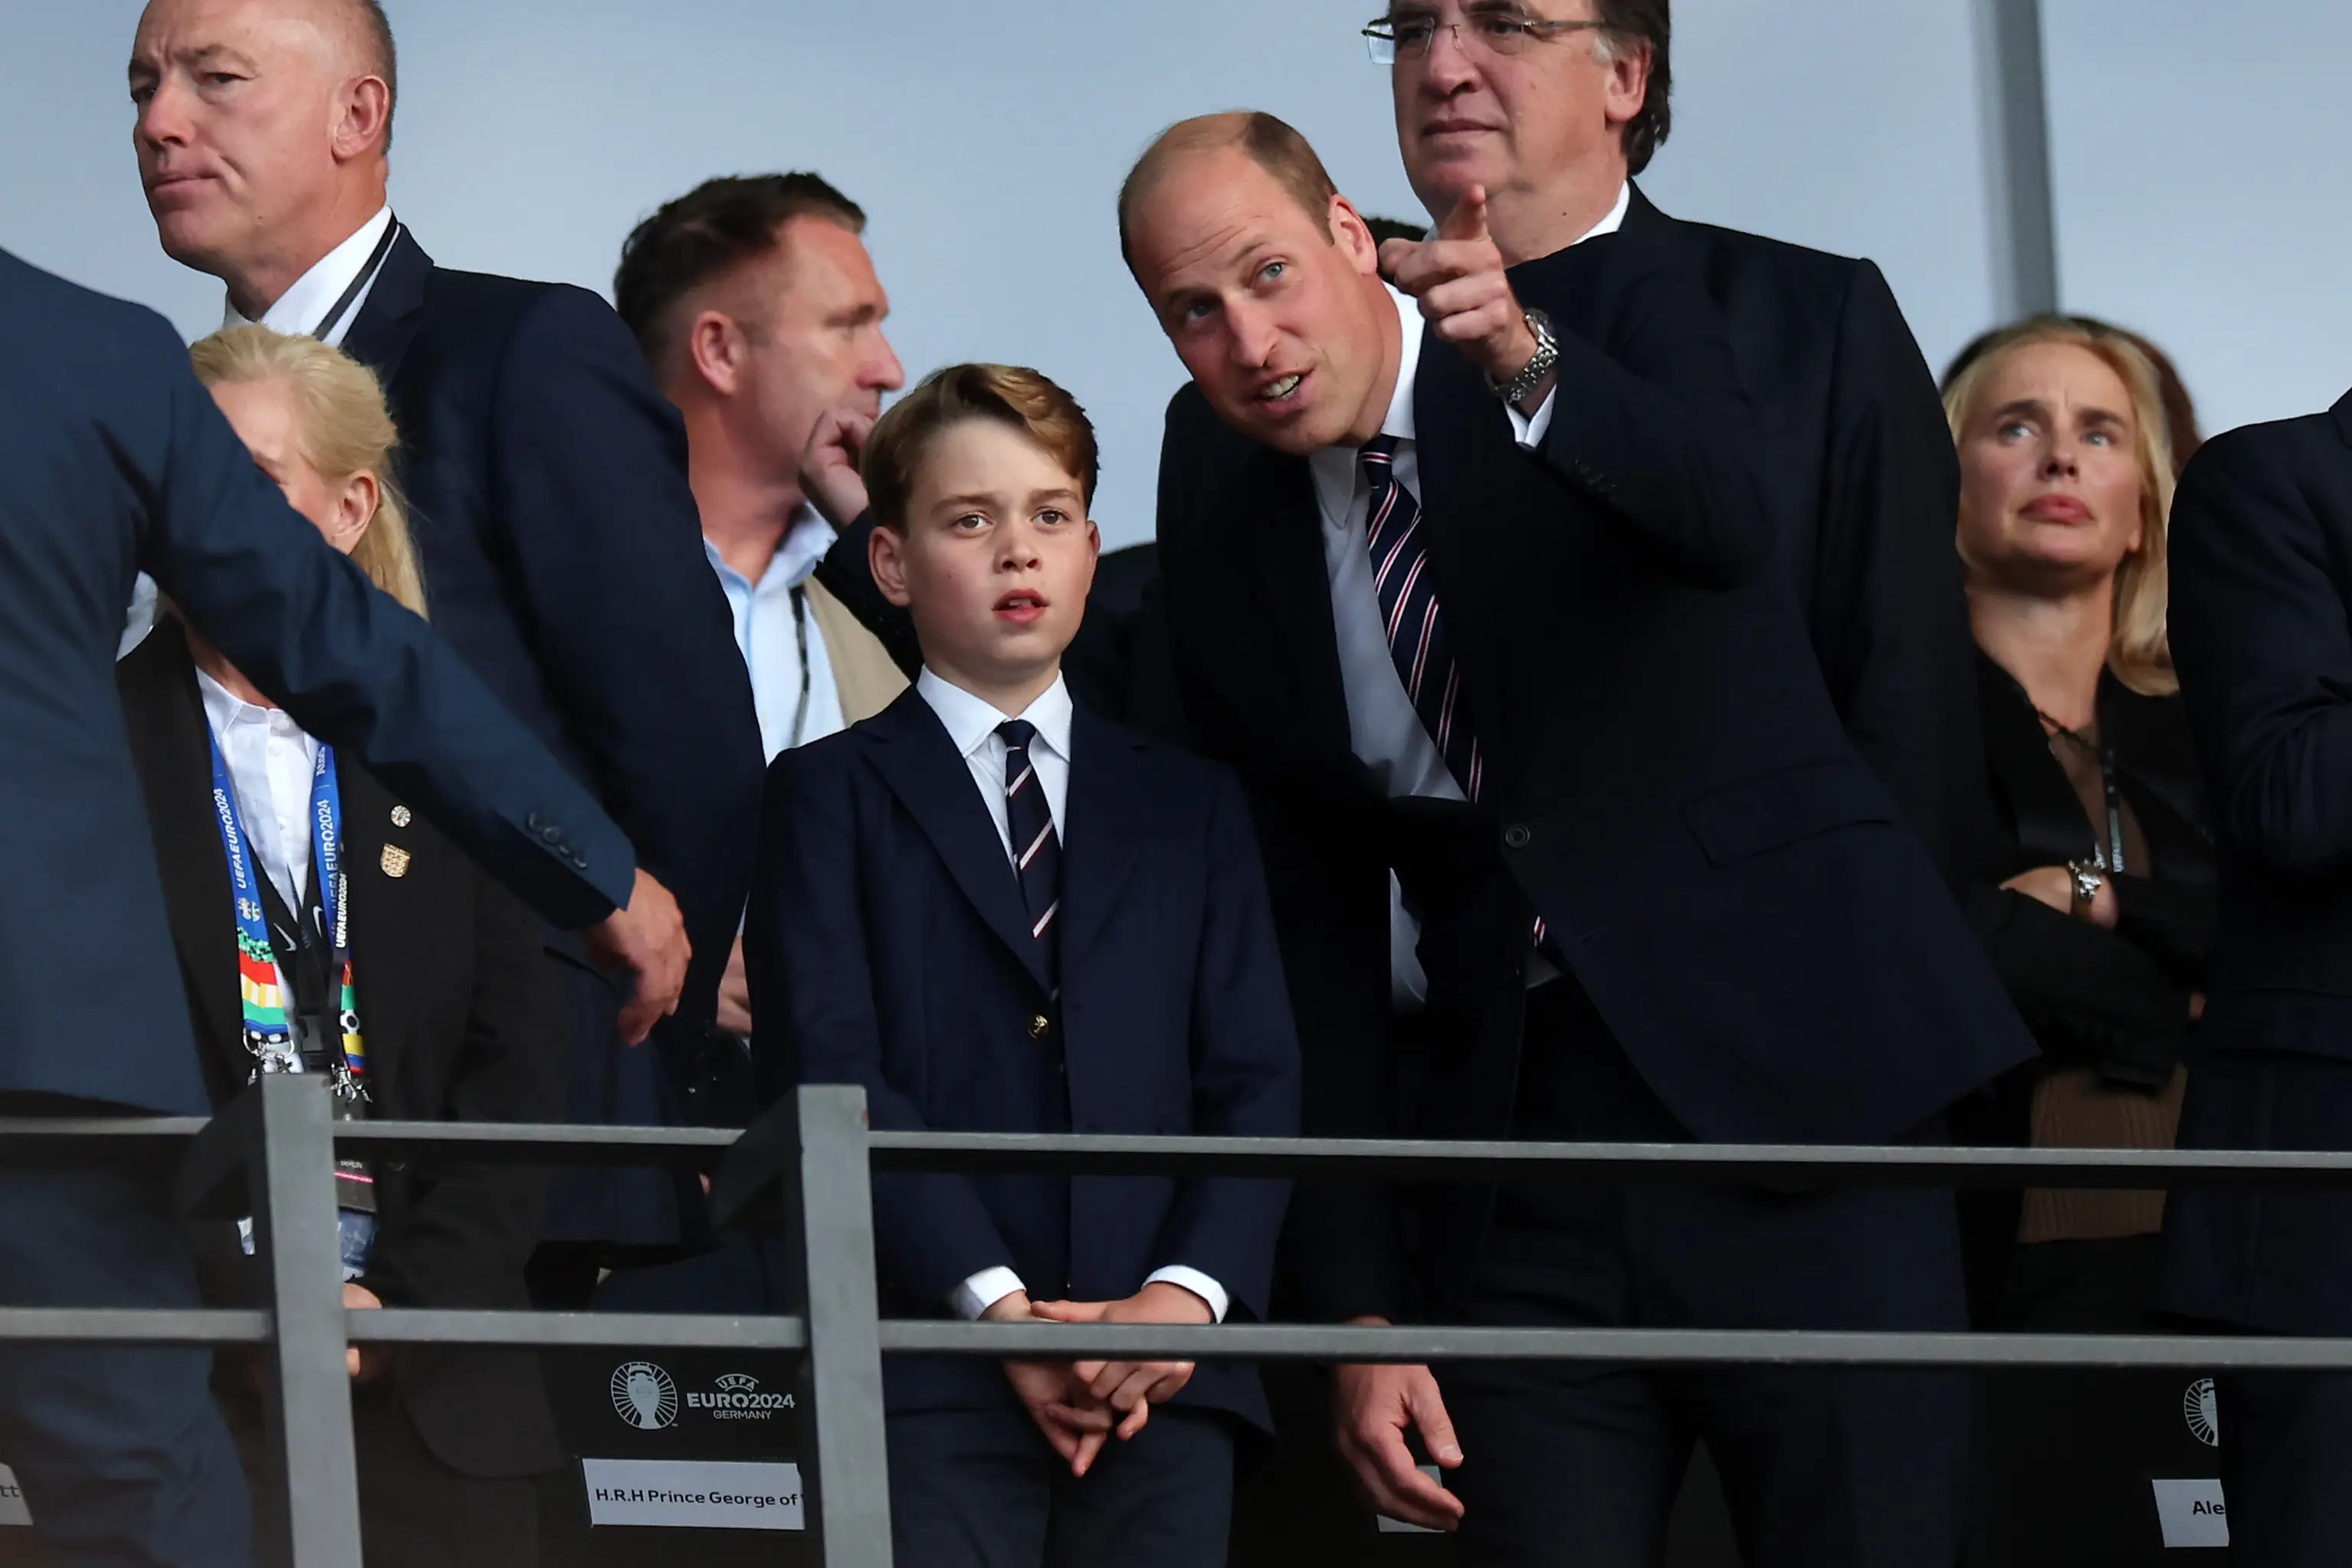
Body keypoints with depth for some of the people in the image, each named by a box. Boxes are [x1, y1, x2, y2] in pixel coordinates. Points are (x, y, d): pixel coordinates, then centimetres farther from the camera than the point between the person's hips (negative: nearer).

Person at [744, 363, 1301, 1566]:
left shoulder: (1190, 809, 21)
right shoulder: (832, 796, 11)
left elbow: (1255, 1080, 11)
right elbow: (831, 1073, -2)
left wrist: (1191, 1293, -8)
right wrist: (996, 1306, -13)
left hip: (1164, 1378, 3)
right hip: (932, 1381, -3)